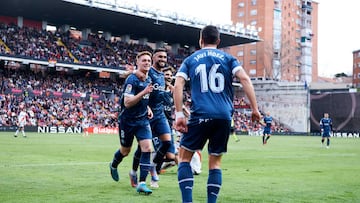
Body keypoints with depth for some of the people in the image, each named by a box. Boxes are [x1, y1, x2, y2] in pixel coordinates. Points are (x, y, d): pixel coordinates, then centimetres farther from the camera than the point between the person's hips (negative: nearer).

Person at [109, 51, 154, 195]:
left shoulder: (148, 80, 5)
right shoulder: (132, 79, -19)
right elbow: (127, 102, -26)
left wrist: (148, 109, 6)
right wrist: (144, 92, -34)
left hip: (142, 120, 5)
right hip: (127, 121, -5)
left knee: (147, 148, -14)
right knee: (125, 151, 13)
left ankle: (142, 183, -11)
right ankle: (113, 165, 49)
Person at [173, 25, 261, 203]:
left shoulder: (190, 60, 13)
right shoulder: (228, 58, 14)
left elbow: (178, 85, 0)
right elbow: (244, 79, -1)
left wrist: (179, 114, -3)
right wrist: (255, 108, -1)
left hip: (200, 115, -1)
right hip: (224, 116, 2)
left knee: (184, 157, 10)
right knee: (215, 162, 12)